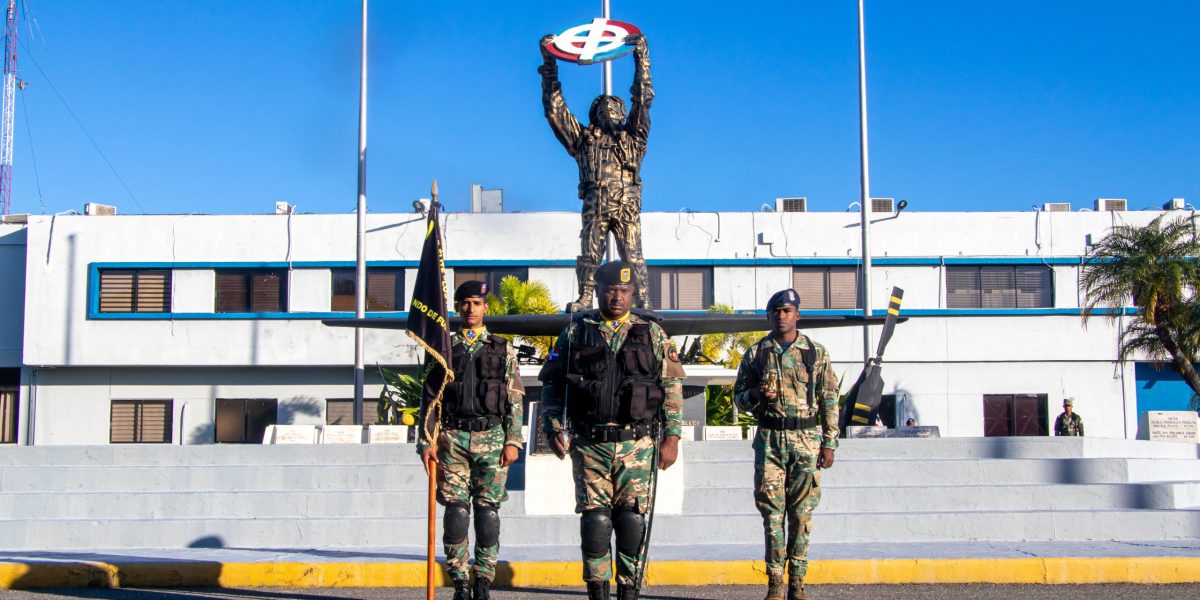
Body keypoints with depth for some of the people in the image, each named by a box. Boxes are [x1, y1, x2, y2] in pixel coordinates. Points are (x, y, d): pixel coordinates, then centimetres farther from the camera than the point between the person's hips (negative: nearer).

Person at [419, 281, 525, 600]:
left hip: (491, 438, 0)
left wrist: (513, 441, -3)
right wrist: (426, 441, 0)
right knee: (456, 511, -3)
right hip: (452, 437, 0)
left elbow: (515, 401, 6)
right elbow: (428, 398, 8)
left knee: (488, 511, -1)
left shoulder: (503, 349, 9)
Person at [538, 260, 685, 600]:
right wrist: (554, 428, -2)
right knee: (595, 520, -1)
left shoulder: (653, 334, 8)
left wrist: (671, 437, 0)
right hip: (590, 444, 0)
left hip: (637, 444, 0)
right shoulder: (576, 333, 8)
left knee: (632, 520, -2)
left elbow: (672, 387, 7)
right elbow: (552, 383, 9)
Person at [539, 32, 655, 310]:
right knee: (589, 255, -2)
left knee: (633, 256, -6)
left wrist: (641, 56, 9)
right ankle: (584, 300, 2)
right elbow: (555, 109, 21)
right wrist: (549, 64, 20)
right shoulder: (583, 138, 22)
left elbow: (643, 99, 14)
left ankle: (643, 302, -8)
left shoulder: (632, 137, 20)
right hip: (594, 206, 1)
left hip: (627, 206, -1)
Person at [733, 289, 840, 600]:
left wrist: (829, 442, 0)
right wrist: (756, 395, -10)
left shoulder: (816, 353, 7)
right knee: (772, 510, -1)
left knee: (802, 512, 1)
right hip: (770, 438, 0)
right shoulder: (756, 353, 8)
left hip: (807, 438, 0)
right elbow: (738, 395, 13)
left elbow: (829, 399, 6)